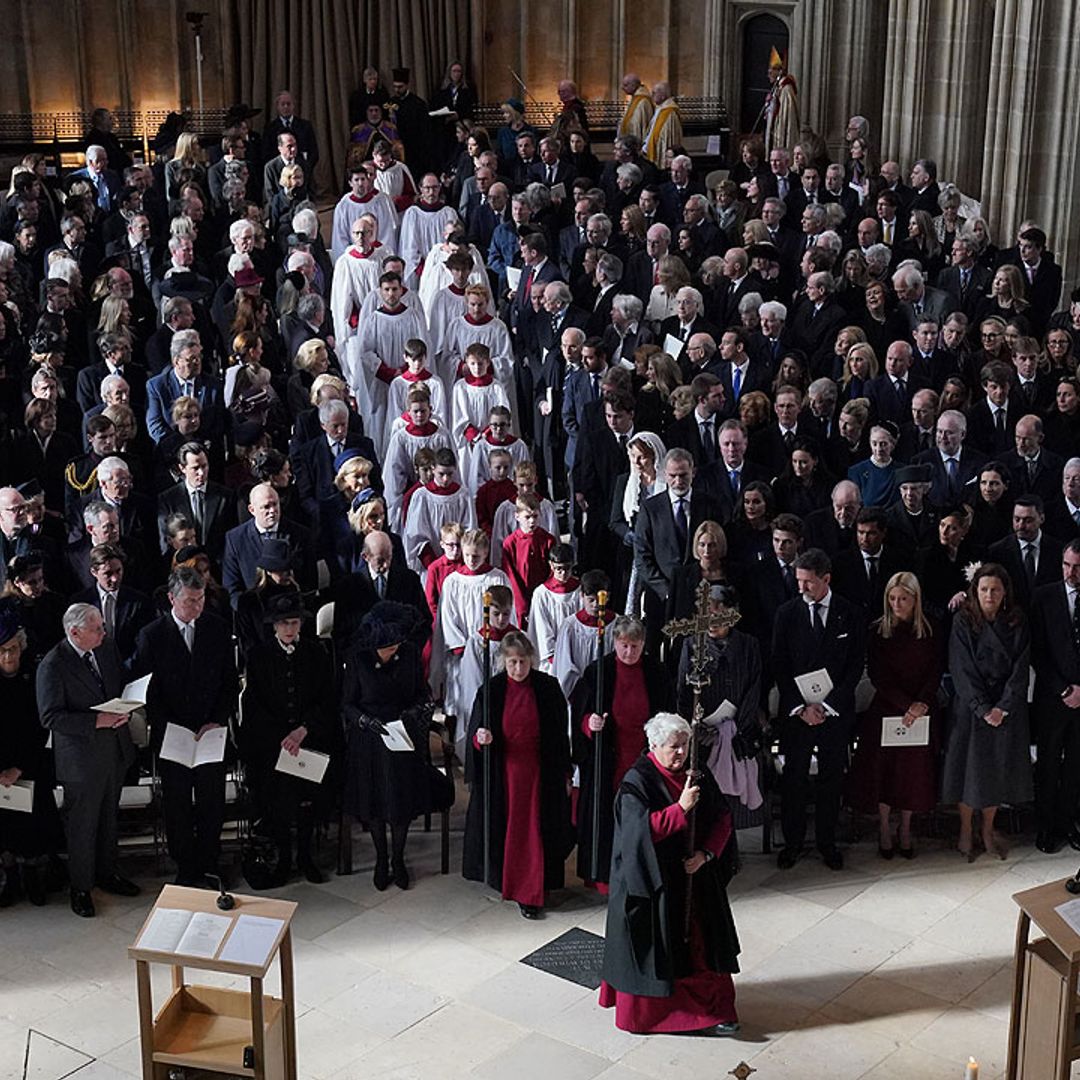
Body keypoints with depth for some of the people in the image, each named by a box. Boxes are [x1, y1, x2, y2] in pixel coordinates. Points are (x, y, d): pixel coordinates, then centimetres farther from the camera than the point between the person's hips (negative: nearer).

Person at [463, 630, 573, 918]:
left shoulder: (547, 687, -6)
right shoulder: (491, 690, -6)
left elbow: (560, 733, 1)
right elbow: (475, 735, -2)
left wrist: (565, 774, 3)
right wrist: (480, 739, -26)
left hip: (539, 771, 0)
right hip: (503, 772, 0)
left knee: (534, 830, 3)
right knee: (505, 828, 10)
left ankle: (530, 894, 12)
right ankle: (505, 880, 29)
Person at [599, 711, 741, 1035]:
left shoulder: (699, 775, 2)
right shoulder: (637, 781, -13)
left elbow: (722, 818, 4)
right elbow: (643, 829, -23)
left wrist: (706, 854, -11)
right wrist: (682, 808, -28)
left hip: (696, 873, 5)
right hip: (653, 880, -5)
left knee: (700, 941, 8)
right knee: (653, 944, 4)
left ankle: (713, 1010, 16)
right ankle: (642, 1011, 19)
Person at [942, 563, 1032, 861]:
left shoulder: (1017, 623, -1)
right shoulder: (963, 622, -7)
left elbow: (1021, 668, -4)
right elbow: (962, 669, -10)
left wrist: (1003, 708, -12)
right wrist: (982, 708, -16)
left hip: (1007, 709, 2)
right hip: (970, 707, -2)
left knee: (998, 767, 9)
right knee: (969, 766, 4)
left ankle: (988, 830, 24)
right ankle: (966, 831, 18)